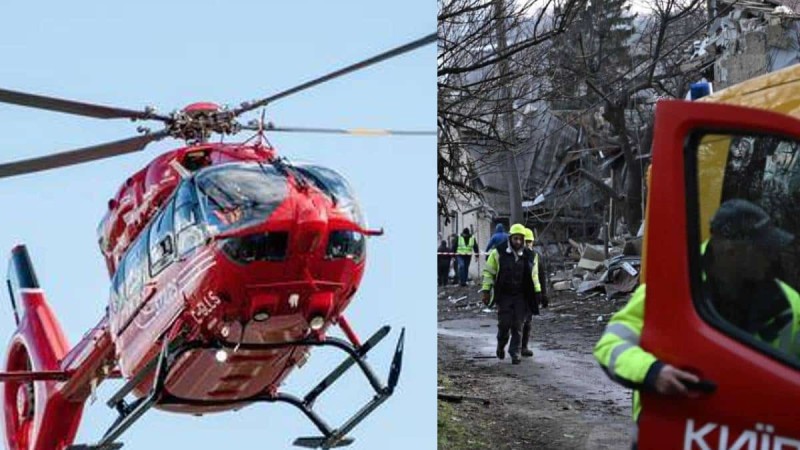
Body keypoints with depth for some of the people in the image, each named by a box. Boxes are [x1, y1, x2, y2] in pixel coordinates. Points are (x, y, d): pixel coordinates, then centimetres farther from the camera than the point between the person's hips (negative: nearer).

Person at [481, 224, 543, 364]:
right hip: (504, 295, -2)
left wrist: (536, 292, 13)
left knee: (518, 326, 0)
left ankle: (515, 353, 7)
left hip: (521, 296, 2)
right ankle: (501, 346, 25)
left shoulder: (528, 256, 4)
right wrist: (486, 290, -3)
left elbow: (533, 275, 17)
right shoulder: (499, 253, -5)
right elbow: (488, 272, 2)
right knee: (504, 323, -2)